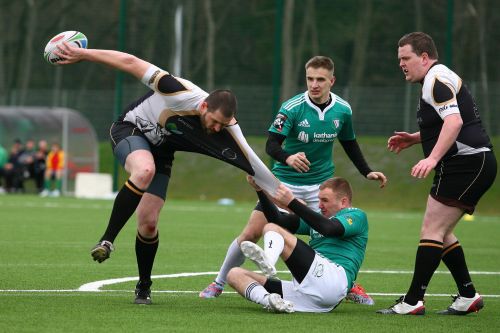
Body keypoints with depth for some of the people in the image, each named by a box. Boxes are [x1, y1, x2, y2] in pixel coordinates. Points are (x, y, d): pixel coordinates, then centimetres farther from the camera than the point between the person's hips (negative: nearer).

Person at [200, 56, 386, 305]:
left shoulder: (343, 110, -5)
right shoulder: (292, 108, -19)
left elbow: (349, 144, 13)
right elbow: (271, 145, -25)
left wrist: (367, 172, 7)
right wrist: (288, 158, -45)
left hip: (321, 184, 2)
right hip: (285, 181, -2)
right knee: (251, 233, -8)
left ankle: (349, 285, 13)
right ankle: (219, 283, 10)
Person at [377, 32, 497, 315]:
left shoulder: (436, 79, -13)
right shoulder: (439, 78, 20)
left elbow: (454, 121, -27)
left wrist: (432, 158, -36)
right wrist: (414, 139, 19)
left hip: (467, 163, -11)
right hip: (476, 164, 11)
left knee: (432, 231, -12)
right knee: (442, 233, 14)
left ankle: (413, 301, -13)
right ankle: (468, 296, 16)